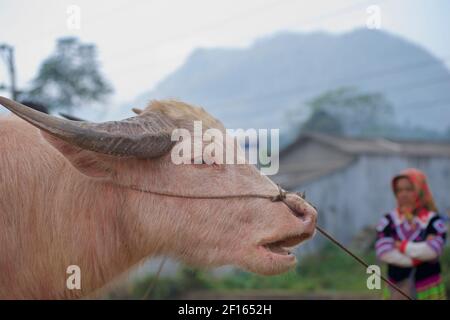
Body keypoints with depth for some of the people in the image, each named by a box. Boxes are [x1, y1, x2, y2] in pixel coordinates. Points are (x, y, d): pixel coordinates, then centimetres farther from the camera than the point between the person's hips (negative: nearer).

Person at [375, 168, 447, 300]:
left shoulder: (434, 221, -3)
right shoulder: (388, 221, 2)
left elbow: (433, 250, -20)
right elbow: (383, 252, -11)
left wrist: (402, 246, -9)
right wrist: (417, 258, -15)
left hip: (428, 291, -2)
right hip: (397, 289, 2)